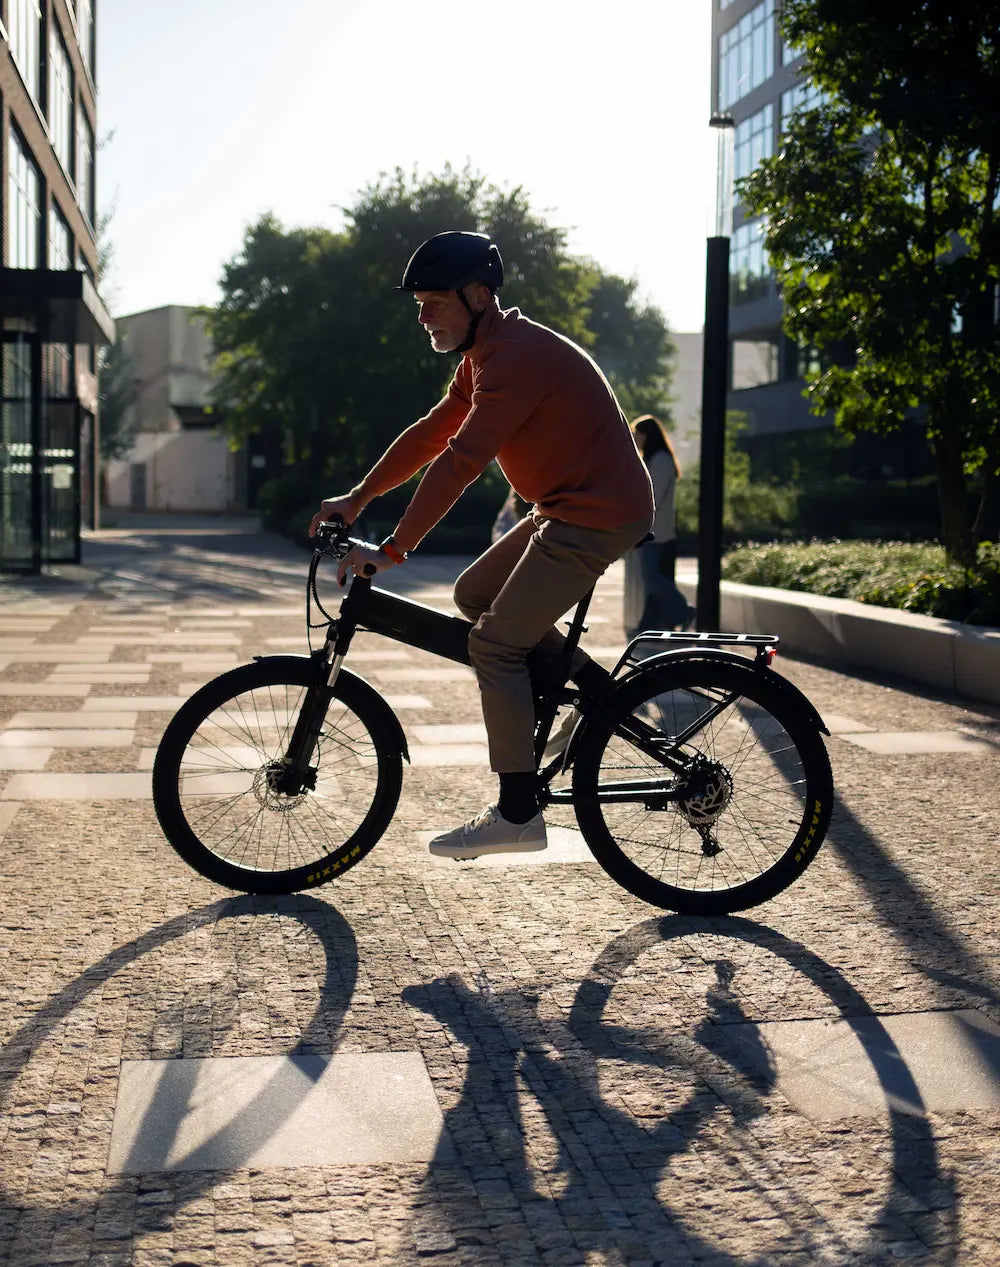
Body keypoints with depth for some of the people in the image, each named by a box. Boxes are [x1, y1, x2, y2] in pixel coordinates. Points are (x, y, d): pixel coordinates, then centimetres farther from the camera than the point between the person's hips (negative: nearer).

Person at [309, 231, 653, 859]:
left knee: (495, 642, -10)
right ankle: (596, 687, 14)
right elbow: (431, 433, 16)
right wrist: (357, 498, 13)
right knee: (475, 593, 14)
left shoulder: (519, 355, -21)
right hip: (568, 509, 10)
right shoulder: (487, 355, 12)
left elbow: (460, 460, -27)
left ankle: (518, 814, -4)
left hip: (598, 516, -10)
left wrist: (393, 550, -27)